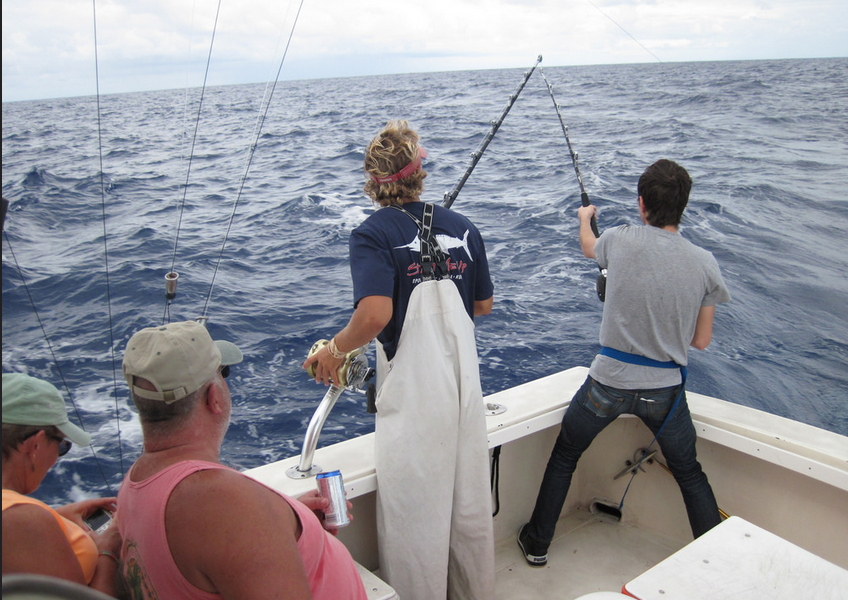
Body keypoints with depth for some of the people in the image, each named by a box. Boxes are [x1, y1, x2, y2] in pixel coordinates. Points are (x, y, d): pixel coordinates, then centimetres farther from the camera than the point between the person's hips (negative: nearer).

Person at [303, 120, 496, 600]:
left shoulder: (374, 233, -10)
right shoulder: (462, 227, 4)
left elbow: (375, 313, -25)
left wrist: (334, 351, -8)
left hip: (411, 389, -5)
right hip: (465, 384, 6)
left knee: (414, 511, 10)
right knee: (470, 502, 21)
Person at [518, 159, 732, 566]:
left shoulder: (621, 240, -10)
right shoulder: (704, 264, -7)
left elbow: (589, 247, 16)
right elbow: (701, 341, 0)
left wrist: (584, 219, 39)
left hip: (609, 382, -1)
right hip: (665, 390, 1)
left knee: (564, 456, 20)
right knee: (689, 474, 23)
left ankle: (537, 544, 31)